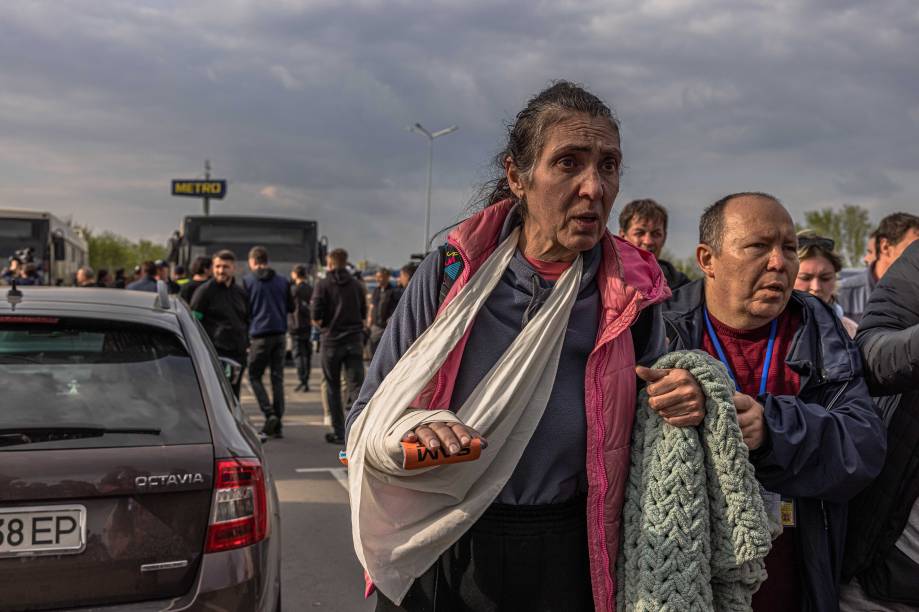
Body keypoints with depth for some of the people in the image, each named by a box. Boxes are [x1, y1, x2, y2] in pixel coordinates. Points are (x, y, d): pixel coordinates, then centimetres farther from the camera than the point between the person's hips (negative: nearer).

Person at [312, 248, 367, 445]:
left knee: (332, 387, 10)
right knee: (356, 386, -1)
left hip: (331, 341, -2)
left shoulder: (323, 285, -5)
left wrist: (322, 325, 9)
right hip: (355, 340, 2)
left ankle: (339, 432, 13)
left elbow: (316, 317, -11)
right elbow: (363, 315, 10)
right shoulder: (357, 285, 7)